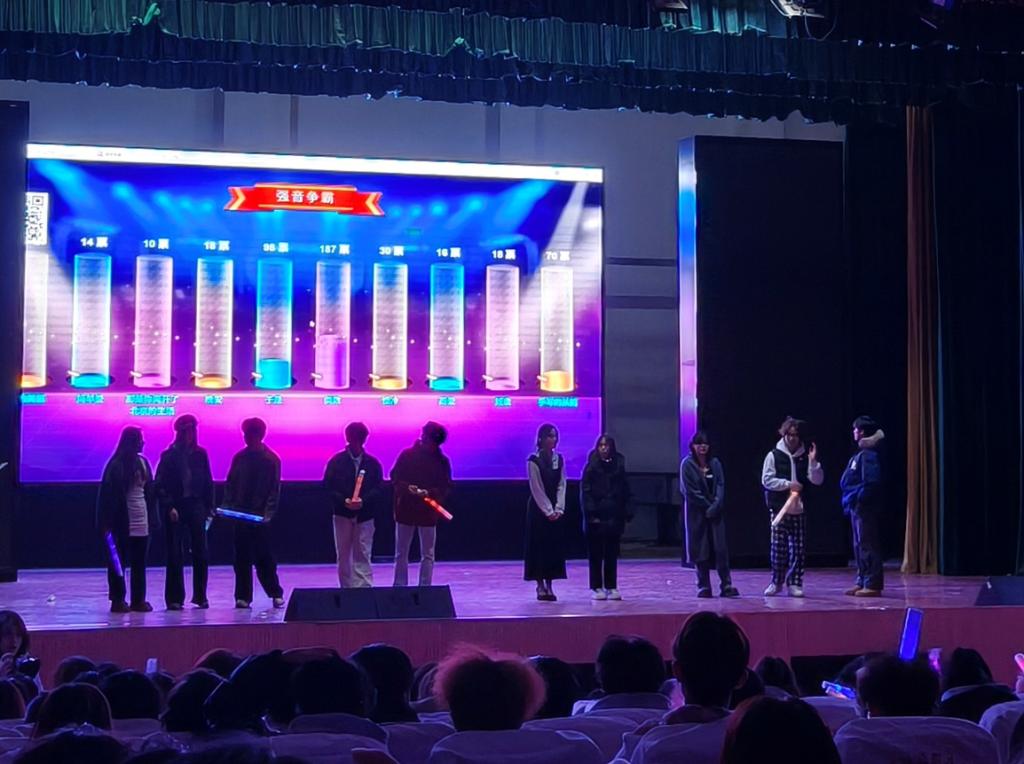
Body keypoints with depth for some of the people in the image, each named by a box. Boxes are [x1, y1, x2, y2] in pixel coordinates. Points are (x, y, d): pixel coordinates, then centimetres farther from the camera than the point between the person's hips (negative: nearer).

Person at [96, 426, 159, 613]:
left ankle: (139, 600, 14)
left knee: (140, 563, 8)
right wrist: (107, 521, -13)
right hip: (123, 522, -6)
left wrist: (152, 517, 9)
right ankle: (118, 600, 6)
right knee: (118, 561, 1)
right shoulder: (117, 465, -7)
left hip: (142, 521, 6)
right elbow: (109, 495, -9)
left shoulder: (142, 462, 10)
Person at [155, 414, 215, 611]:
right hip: (175, 509, -3)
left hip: (196, 506, 3)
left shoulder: (200, 453, 6)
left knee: (201, 553, 2)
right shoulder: (169, 456, -3)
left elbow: (208, 482, 9)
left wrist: (209, 507, 4)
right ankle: (174, 598, 7)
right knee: (175, 555, 1)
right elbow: (160, 485, -4)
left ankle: (200, 596, 12)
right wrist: (169, 507, -13)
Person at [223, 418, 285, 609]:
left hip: (260, 516, -4)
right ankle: (243, 597, 9)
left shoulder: (271, 459, -3)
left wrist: (268, 513, -15)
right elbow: (230, 484, 12)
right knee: (241, 557, 4)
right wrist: (227, 506, -1)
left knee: (263, 557, 0)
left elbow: (274, 489, -6)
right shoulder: (239, 457, 9)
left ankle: (276, 593, 11)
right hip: (240, 514, 4)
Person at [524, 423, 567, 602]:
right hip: (538, 509, -5)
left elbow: (561, 485, 5)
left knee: (555, 546, 4)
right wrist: (548, 511, -13)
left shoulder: (559, 459, 7)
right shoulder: (533, 460, -9)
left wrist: (558, 509, -5)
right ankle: (541, 587, 3)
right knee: (539, 545, -2)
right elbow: (537, 489, -11)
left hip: (556, 510, 5)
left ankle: (549, 586, 10)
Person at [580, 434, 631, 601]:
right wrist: (591, 514, -13)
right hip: (596, 517, -2)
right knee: (595, 554, 2)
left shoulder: (618, 467, 7)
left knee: (612, 554, 6)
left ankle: (611, 587, 13)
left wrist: (625, 515, 1)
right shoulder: (591, 468, -1)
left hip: (614, 517, 2)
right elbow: (585, 492, -5)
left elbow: (625, 493, 8)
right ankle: (596, 587, 7)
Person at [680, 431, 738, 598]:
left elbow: (721, 486, 2)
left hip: (716, 513, 3)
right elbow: (690, 491, -7)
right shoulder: (687, 465, -3)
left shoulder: (715, 463, 8)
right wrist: (707, 506, -9)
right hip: (697, 514, -2)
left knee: (721, 548, -3)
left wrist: (715, 506, -12)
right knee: (700, 549, 0)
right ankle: (703, 586, 5)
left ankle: (726, 585, -3)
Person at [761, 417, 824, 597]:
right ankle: (776, 582, 11)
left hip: (799, 509, 2)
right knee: (778, 547, -1)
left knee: (797, 548, 1)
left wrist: (813, 461, -11)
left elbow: (818, 480, 2)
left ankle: (795, 583, 8)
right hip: (779, 508, -2)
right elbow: (766, 480, -6)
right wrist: (788, 484, -14)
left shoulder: (805, 457, 8)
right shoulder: (774, 455, 1)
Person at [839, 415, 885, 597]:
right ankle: (862, 582, 19)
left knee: (867, 545, -8)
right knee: (859, 546, 13)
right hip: (857, 507, 10)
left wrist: (858, 498, -17)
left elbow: (871, 482, -23)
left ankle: (873, 584, -7)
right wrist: (849, 502, 13)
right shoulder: (859, 454, 16)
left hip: (865, 507, -10)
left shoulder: (869, 455, -15)